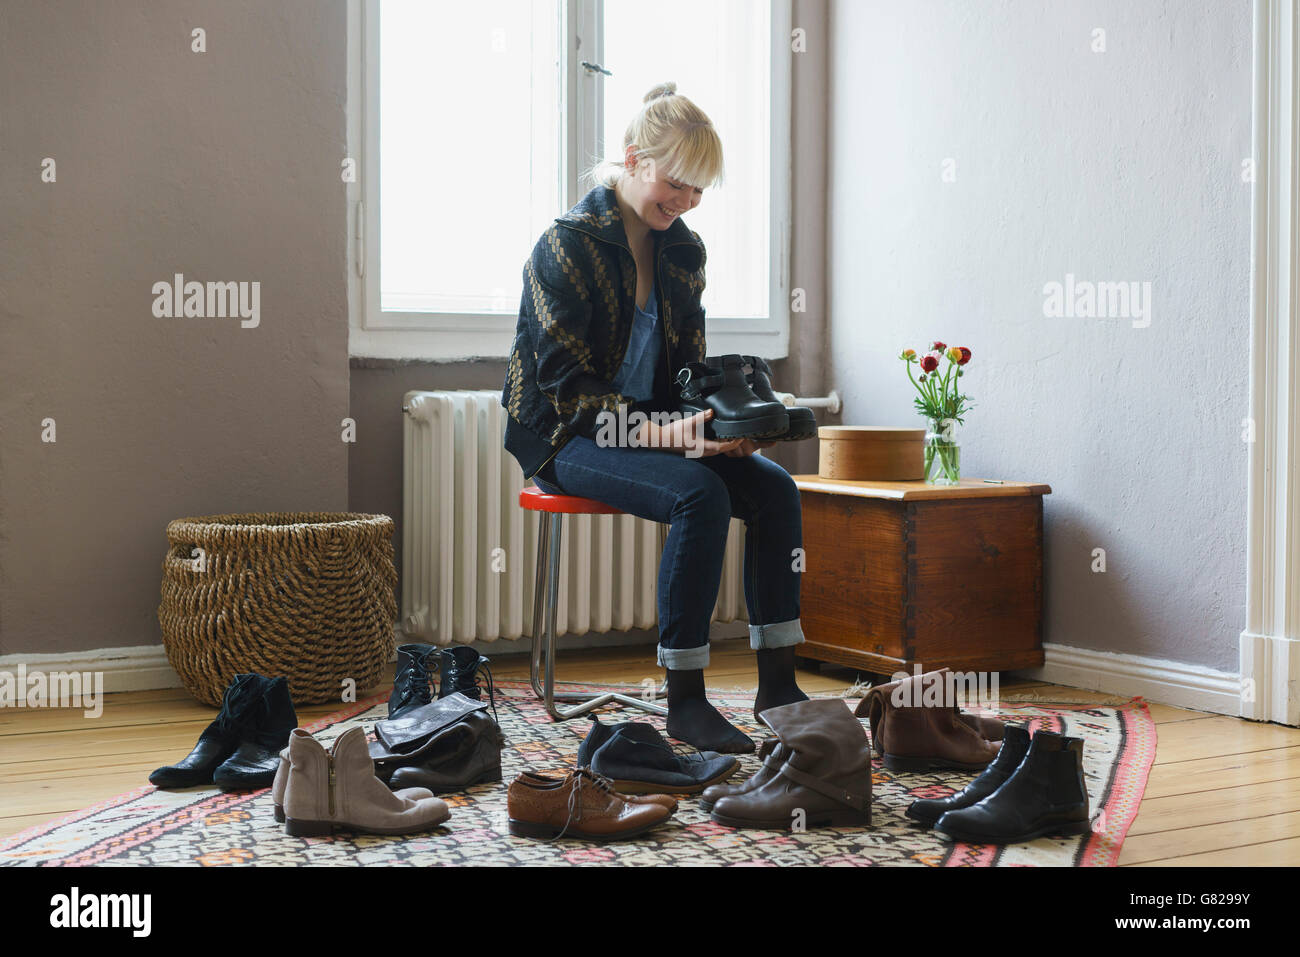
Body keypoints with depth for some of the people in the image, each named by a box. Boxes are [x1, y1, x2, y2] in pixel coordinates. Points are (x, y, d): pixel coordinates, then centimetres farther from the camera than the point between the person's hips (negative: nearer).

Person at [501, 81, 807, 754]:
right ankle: (684, 700, -24)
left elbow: (689, 364, 12)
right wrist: (661, 433, -29)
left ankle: (777, 681, -10)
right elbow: (566, 382, -18)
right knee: (700, 494, -31)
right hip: (567, 438, -7)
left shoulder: (684, 251, 8)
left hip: (656, 427, 7)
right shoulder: (568, 244, -13)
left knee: (775, 488, -16)